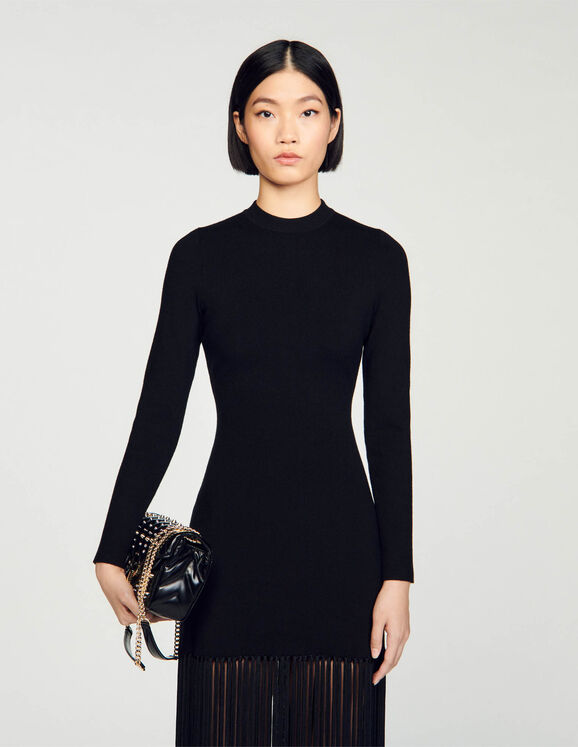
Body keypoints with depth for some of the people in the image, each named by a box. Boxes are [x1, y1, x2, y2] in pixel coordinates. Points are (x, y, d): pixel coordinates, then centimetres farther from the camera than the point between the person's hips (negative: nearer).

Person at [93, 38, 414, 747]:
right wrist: (113, 551, -1)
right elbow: (159, 411, 2)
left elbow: (389, 424, 0)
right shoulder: (201, 256, 1)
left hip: (339, 537, 0)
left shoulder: (376, 257, 1)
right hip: (230, 537, 0)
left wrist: (397, 574, -4)